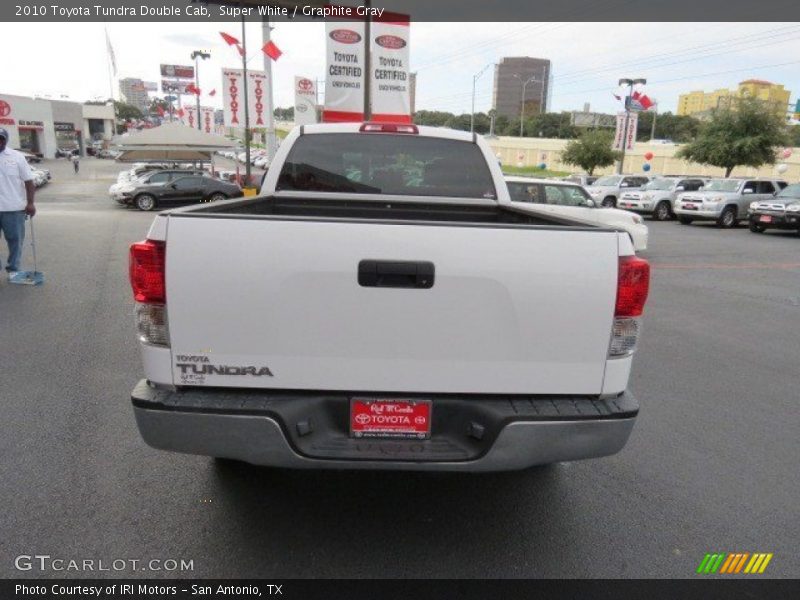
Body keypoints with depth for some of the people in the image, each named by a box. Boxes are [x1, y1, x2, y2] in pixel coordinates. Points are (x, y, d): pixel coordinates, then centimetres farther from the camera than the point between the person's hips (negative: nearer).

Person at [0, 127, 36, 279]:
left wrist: (30, 203, -7)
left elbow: (28, 181, 1)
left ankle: (13, 268, 19)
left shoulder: (16, 156, 2)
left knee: (15, 239, 7)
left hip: (14, 207, -1)